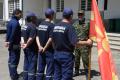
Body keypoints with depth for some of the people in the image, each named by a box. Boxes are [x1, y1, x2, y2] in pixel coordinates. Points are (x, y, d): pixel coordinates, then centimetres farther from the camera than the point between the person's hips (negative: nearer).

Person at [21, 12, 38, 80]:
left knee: (26, 65, 17)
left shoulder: (25, 27, 13)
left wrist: (23, 43, 2)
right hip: (32, 49, -9)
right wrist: (26, 45, -13)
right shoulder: (33, 27, -17)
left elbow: (22, 36, 14)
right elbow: (31, 38, -24)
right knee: (32, 66, -2)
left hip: (27, 49, 9)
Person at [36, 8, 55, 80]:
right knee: (49, 70, 3)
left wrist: (40, 46, -4)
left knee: (40, 69, 14)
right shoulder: (51, 25, -14)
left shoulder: (40, 25, 8)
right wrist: (55, 47, -8)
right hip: (49, 50, -7)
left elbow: (37, 37, 5)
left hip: (41, 50, 7)